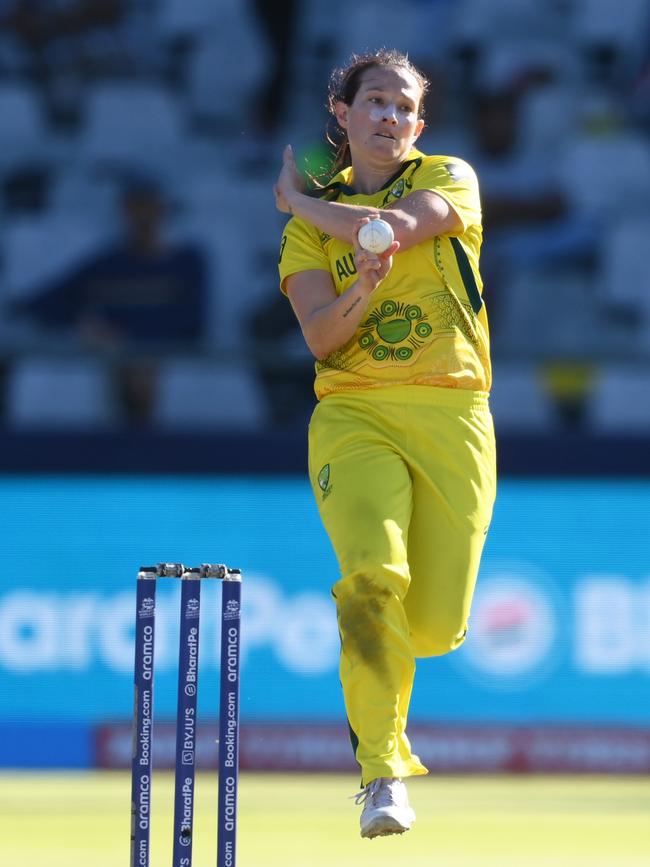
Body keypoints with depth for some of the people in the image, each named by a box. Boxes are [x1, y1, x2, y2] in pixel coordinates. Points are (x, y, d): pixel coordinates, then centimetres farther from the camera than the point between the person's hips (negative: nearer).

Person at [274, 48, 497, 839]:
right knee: (374, 573, -26)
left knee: (435, 625, -1)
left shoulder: (448, 179, 8)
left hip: (451, 416, 0)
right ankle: (382, 772, -21)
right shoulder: (312, 225, 12)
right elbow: (319, 335, -2)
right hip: (353, 416, 0)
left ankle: (377, 653, 38)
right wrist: (361, 294, -24)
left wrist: (297, 199, 1)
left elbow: (393, 227, -13)